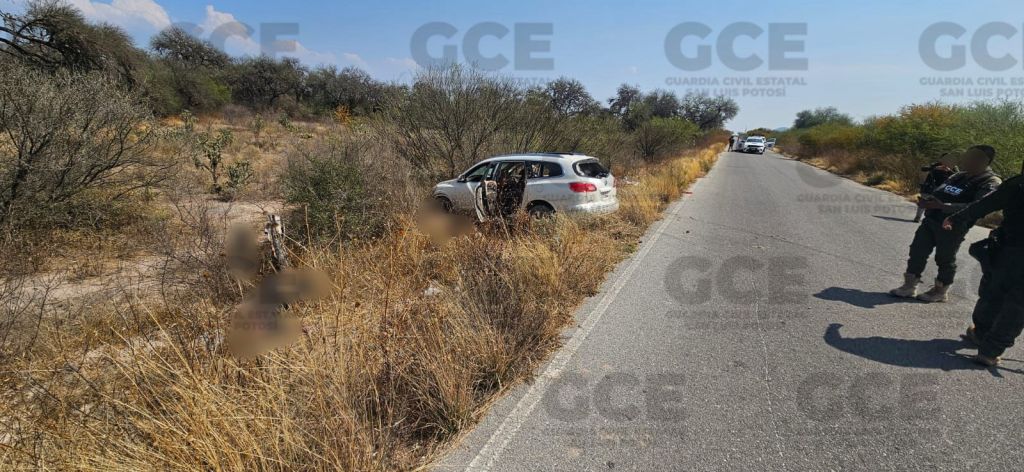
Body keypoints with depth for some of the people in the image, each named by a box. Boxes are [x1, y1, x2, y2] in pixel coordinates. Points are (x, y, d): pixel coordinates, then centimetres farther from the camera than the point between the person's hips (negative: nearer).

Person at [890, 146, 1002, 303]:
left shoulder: (991, 183, -9)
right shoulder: (960, 176, 15)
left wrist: (943, 206, -33)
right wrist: (927, 200, -2)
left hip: (953, 226, -7)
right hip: (931, 219, 7)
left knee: (945, 259, 5)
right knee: (917, 251, 5)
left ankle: (940, 291, 22)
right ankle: (910, 286, 12)